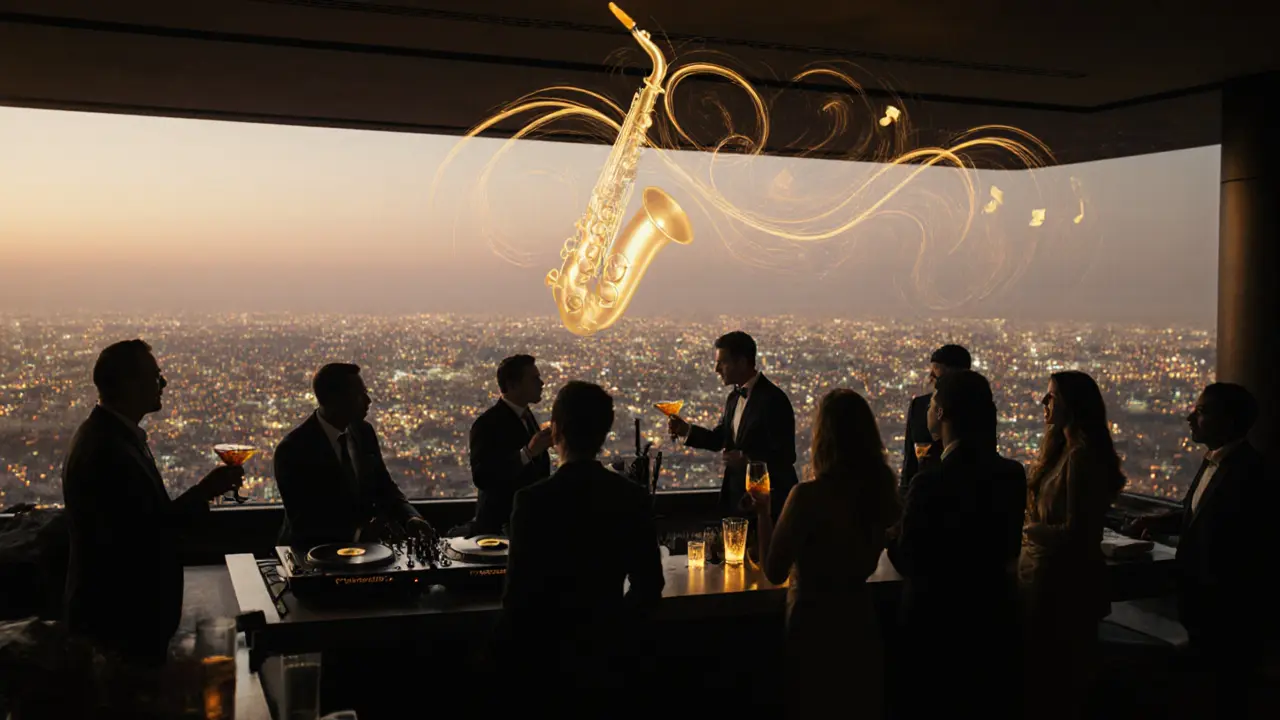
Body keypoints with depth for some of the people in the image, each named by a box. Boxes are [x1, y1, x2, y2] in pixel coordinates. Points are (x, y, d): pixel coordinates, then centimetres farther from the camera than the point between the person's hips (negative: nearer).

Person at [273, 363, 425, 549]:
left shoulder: (364, 432, 4)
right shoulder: (293, 449, -14)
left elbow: (385, 488, 11)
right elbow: (302, 522, -17)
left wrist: (411, 518, -7)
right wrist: (356, 533, -28)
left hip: (364, 547, 6)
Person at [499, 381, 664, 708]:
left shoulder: (534, 500, -20)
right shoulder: (634, 497, -7)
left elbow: (520, 591, -17)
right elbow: (649, 585, 1)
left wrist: (512, 654, -1)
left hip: (549, 656, -3)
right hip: (609, 652, 4)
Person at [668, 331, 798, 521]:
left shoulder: (773, 399, -18)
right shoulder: (735, 398, 10)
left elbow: (785, 456, -20)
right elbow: (720, 438, 15)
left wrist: (747, 460, -27)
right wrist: (686, 430, 1)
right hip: (737, 496, 8)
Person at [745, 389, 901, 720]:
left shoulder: (808, 496, -24)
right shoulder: (883, 490, -6)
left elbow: (774, 571, -16)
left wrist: (763, 510, -7)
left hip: (815, 625, -5)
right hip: (860, 622, 5)